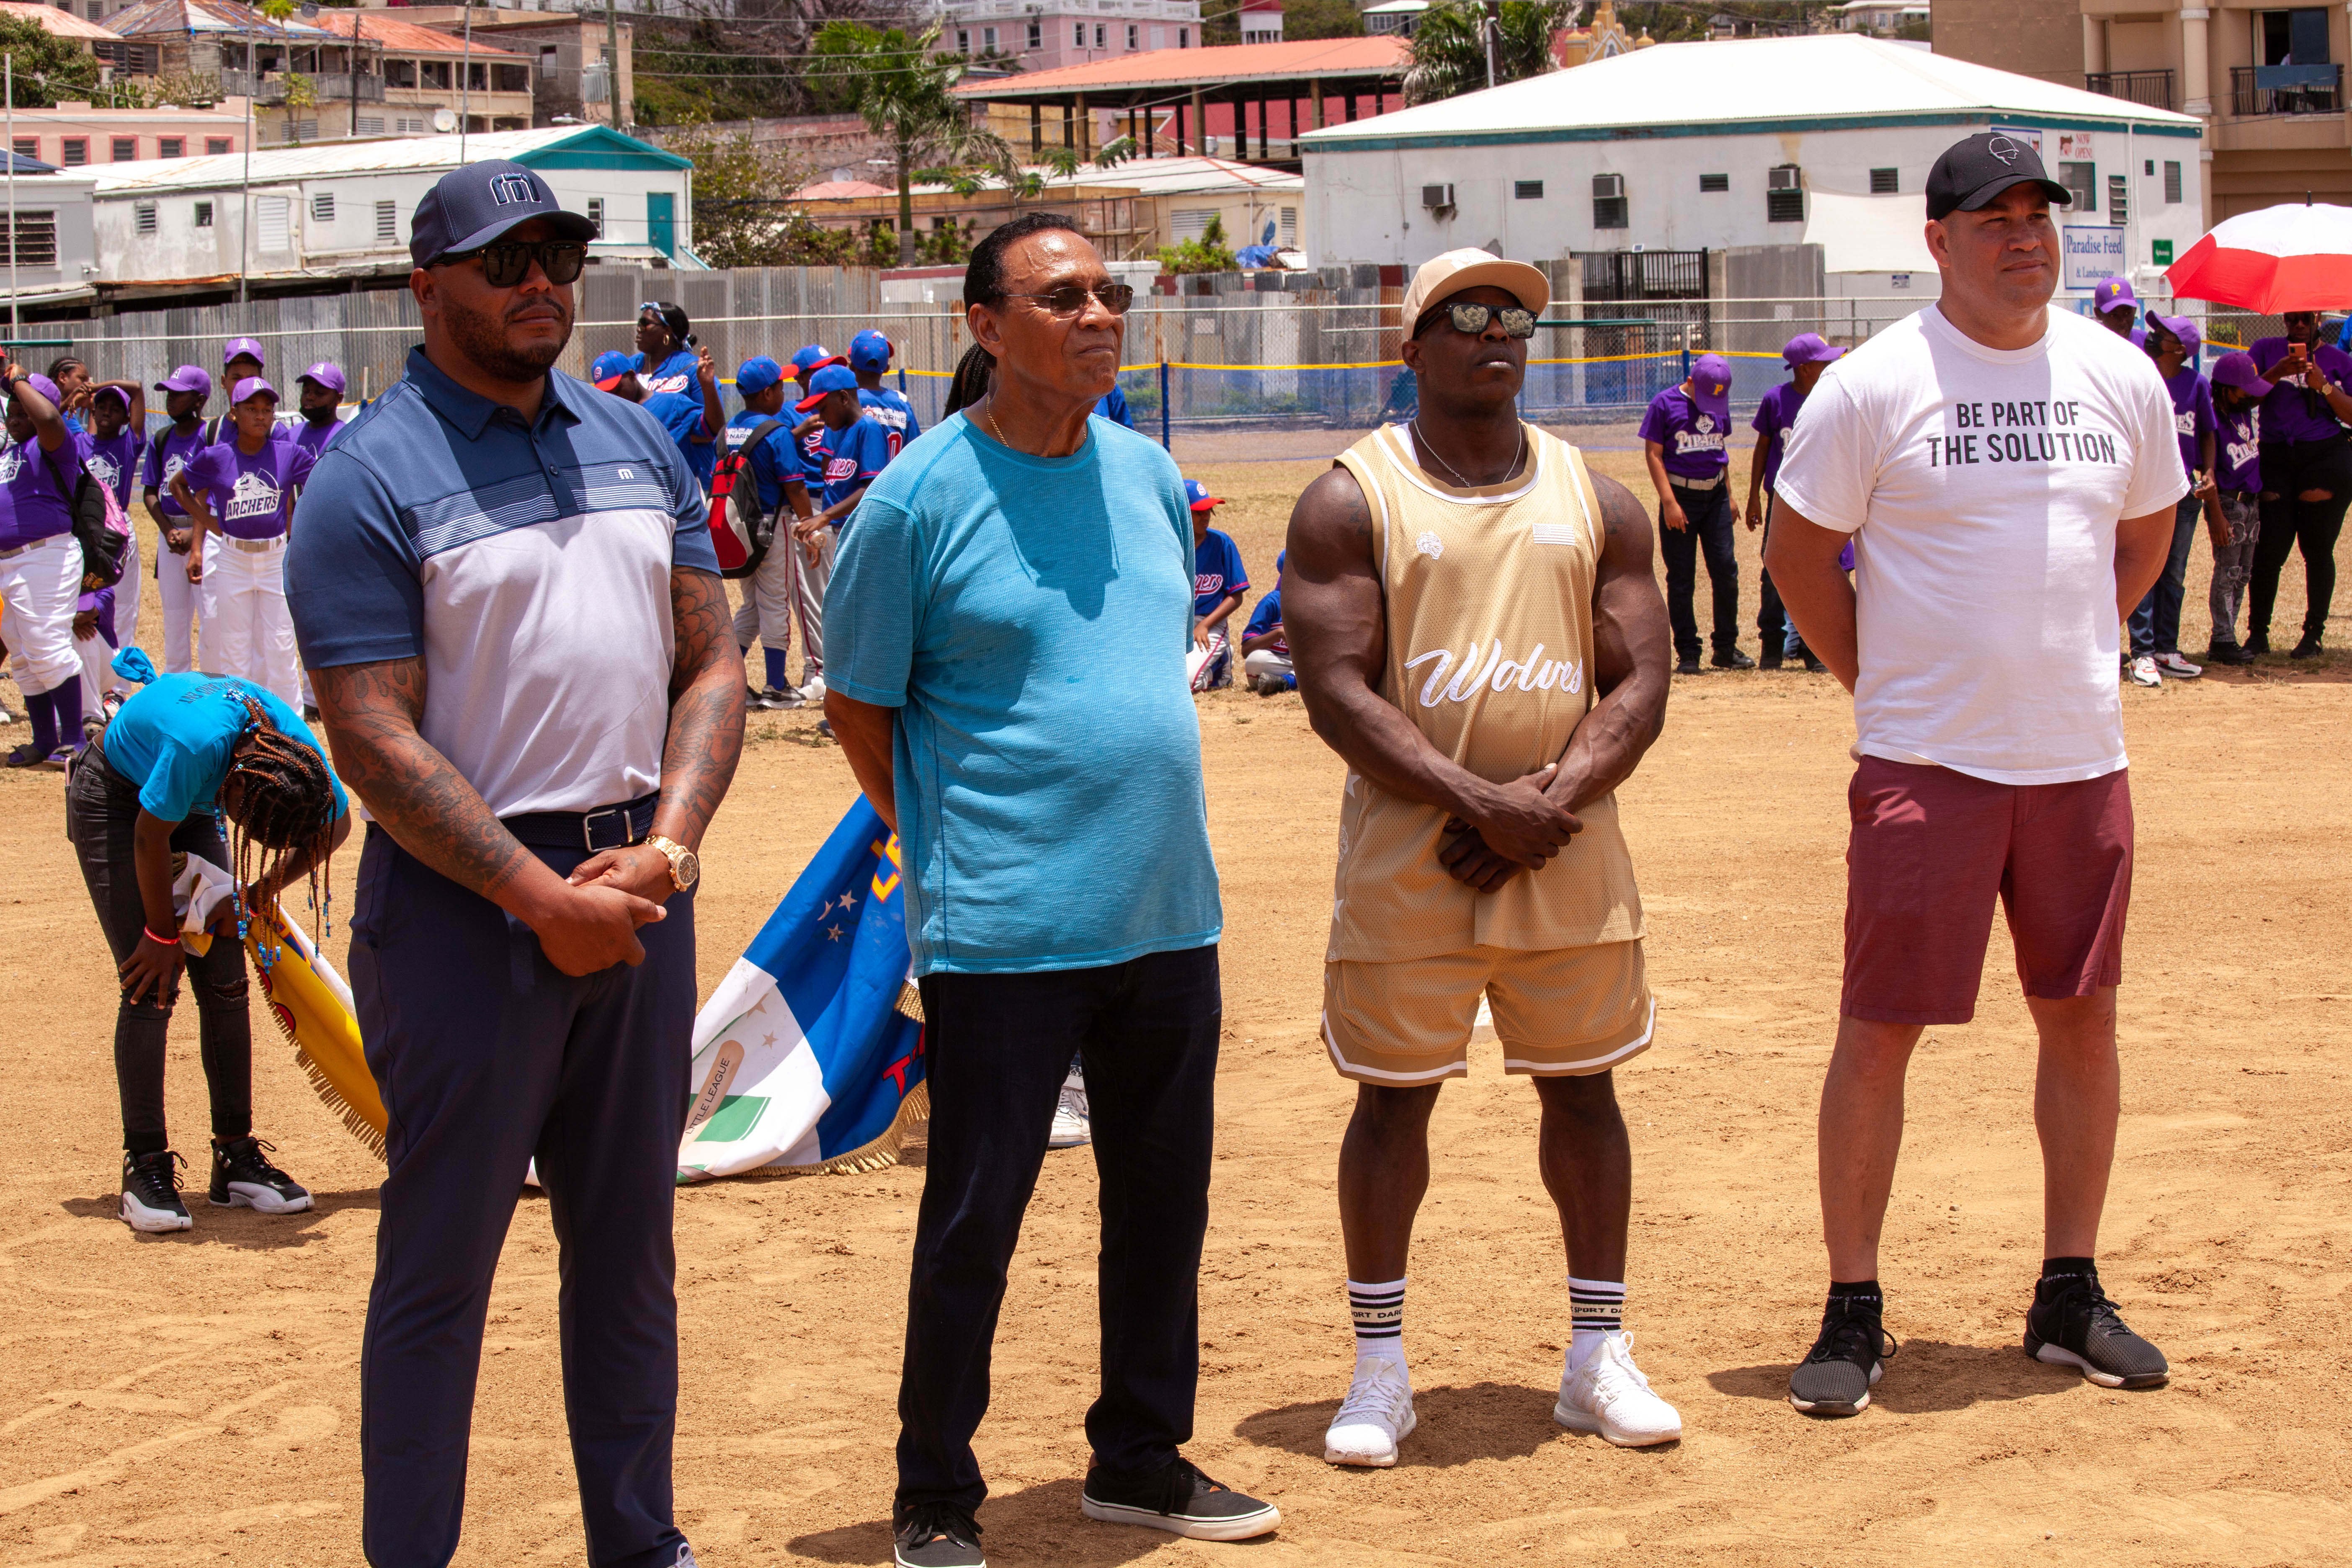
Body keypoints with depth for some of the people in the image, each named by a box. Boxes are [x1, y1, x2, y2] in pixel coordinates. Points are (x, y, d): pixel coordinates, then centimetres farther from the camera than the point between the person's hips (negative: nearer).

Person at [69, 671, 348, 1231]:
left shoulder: (298, 758, -26)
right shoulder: (199, 745, -42)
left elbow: (337, 826, -5)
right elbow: (150, 838, -27)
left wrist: (261, 890, -13)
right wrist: (162, 933, -15)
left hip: (188, 803, 5)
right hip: (113, 798, -5)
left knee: (225, 980, -1)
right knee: (152, 983, -14)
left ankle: (236, 1156, 6)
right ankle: (145, 1166, -8)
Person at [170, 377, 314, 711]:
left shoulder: (289, 454, -5)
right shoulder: (216, 457, -4)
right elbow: (178, 487, 11)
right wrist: (210, 524, 3)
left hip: (277, 558, 0)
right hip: (229, 560, 0)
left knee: (281, 646, 3)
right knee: (233, 646, 6)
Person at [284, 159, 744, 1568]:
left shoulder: (638, 442, 11)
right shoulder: (371, 476, -8)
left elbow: (711, 662, 11)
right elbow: (374, 738, -14)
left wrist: (670, 842, -6)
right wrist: (541, 897, -18)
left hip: (637, 884, 6)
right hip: (467, 899, -6)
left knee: (630, 1240, 14)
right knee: (443, 1258, 0)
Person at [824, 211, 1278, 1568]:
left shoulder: (1150, 476, 9)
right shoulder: (920, 497, -8)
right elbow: (857, 703, -1)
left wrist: (1147, 830, 15)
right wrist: (951, 847, -1)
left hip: (1169, 913, 6)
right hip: (1004, 931, -6)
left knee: (1164, 1205, 14)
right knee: (972, 1224, 0)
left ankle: (1141, 1459, 29)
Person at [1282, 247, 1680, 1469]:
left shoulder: (1596, 499, 8)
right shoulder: (1351, 499, -3)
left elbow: (1640, 681, 3)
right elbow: (1336, 689, -11)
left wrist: (1550, 802, -13)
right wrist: (1480, 803, -19)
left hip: (1569, 854, 3)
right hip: (1408, 854, -3)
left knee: (1582, 1085, 8)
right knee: (1394, 1092, 3)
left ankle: (1598, 1354, 20)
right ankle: (1380, 1366, 15)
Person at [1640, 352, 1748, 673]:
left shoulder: (1720, 406, 9)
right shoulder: (1665, 404, -6)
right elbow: (1653, 454, -7)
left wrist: (1729, 496, 17)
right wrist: (1669, 502, -14)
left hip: (1715, 496, 4)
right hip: (1680, 495, -4)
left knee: (1726, 570, -1)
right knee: (1681, 580, -1)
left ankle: (1726, 648, 10)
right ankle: (1687, 653, 5)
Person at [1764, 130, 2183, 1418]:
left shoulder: (2122, 377, 6)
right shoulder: (1872, 386, -7)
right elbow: (1797, 556, 0)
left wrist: (2055, 654, 13)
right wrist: (1887, 685, 1)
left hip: (2080, 756, 4)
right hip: (1925, 765, -4)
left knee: (2082, 1020, 9)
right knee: (1879, 1029, -3)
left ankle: (2070, 1296, 22)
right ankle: (1853, 1312, 7)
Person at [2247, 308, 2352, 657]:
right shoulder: (2266, 350, 11)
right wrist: (2278, 373, -14)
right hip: (2276, 461, 0)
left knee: (2318, 551, 1)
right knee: (2269, 551, -4)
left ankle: (2313, 635, 8)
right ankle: (2257, 634, 4)